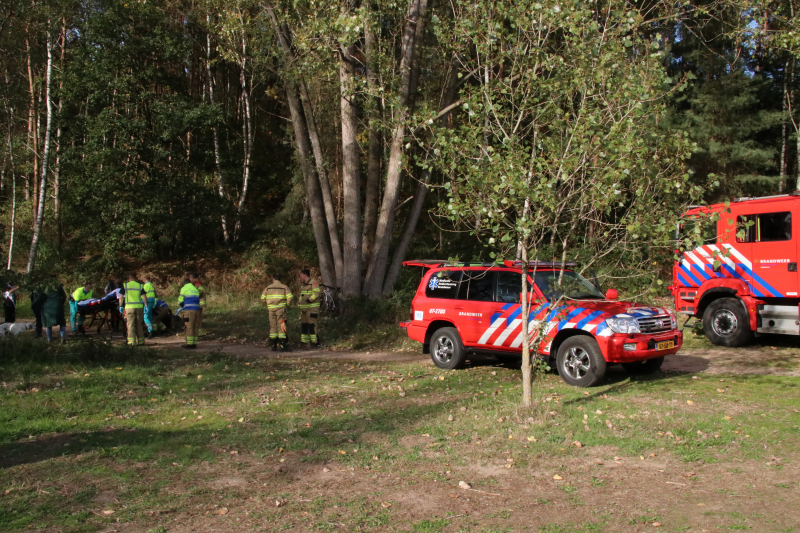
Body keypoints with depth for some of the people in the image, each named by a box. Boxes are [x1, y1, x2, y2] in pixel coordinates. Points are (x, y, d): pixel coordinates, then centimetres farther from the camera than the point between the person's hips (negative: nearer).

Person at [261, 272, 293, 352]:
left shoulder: (268, 287, 9)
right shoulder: (284, 287, 2)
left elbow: (263, 298, 8)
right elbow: (289, 297, -9)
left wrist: (266, 304, 25)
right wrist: (288, 304, 10)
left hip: (271, 309, 3)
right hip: (281, 309, -3)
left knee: (273, 327, 10)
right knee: (281, 327, -4)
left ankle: (274, 346, 12)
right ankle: (283, 346, -11)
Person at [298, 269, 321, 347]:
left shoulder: (313, 283, -9)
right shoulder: (302, 284, 20)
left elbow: (316, 293, -19)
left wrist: (309, 300, -22)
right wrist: (299, 301, 12)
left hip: (312, 307, -9)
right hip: (303, 308, 9)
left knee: (311, 324, -12)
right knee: (304, 324, 10)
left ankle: (314, 341, -9)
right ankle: (304, 341, 17)